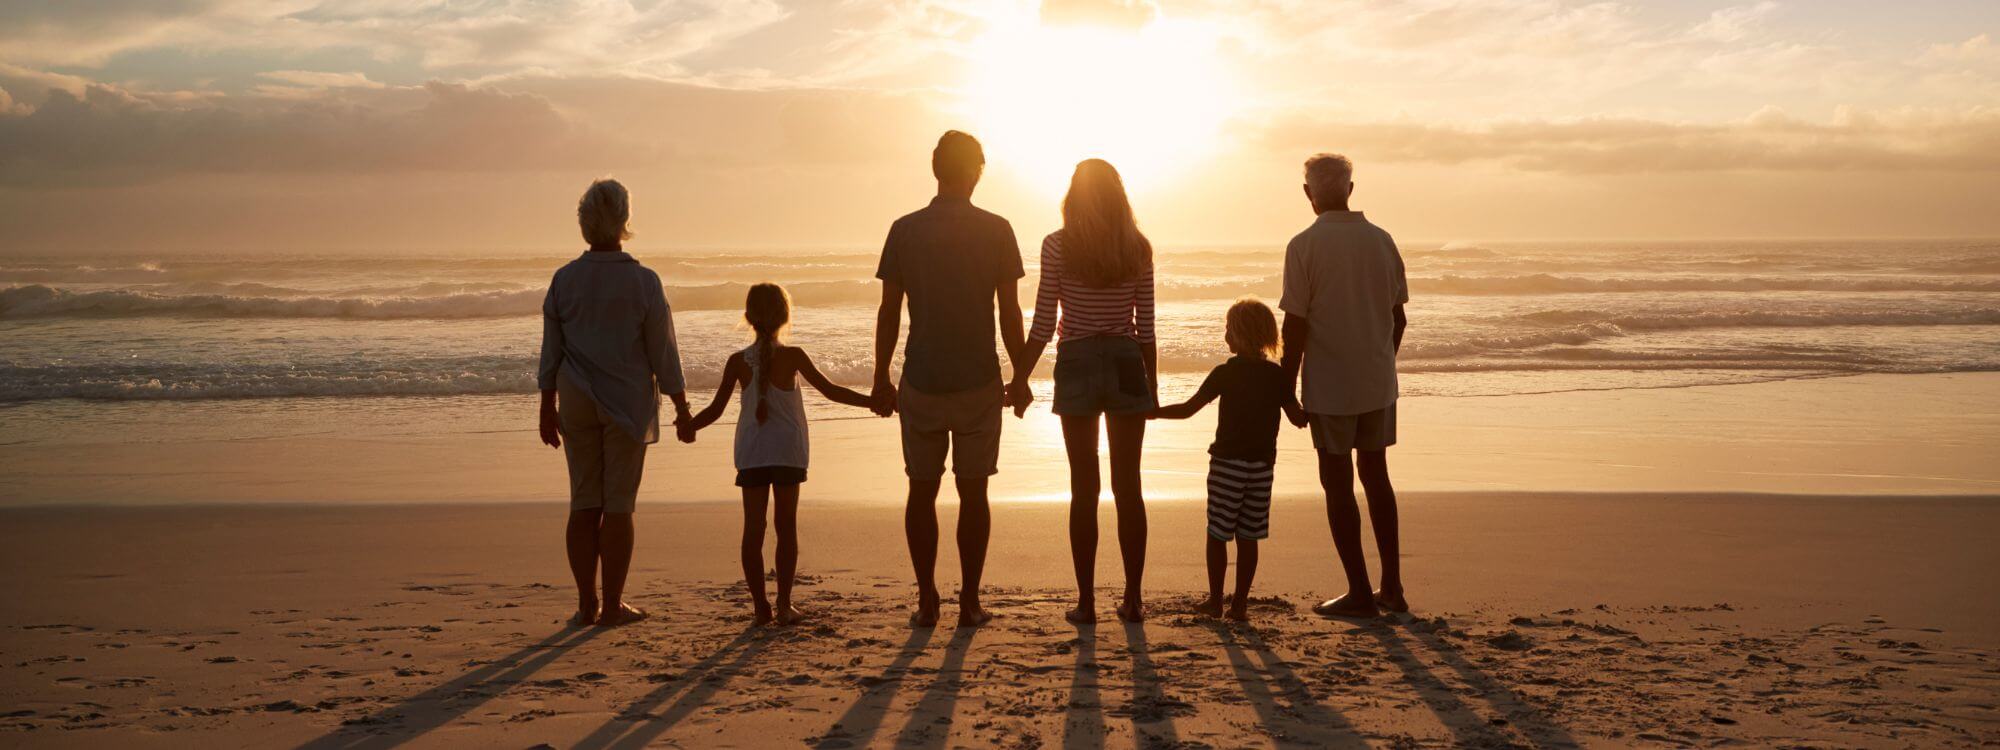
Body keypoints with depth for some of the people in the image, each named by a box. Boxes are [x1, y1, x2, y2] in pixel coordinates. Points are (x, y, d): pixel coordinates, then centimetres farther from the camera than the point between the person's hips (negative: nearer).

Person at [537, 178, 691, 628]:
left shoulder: (564, 280, -1)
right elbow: (664, 353, -8)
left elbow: (550, 354, 3)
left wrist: (548, 409, 12)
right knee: (618, 505, 2)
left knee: (585, 503, 8)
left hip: (577, 403, 3)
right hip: (628, 403, -3)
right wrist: (681, 407, 1)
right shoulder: (643, 282, -11)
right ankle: (612, 606, 5)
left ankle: (586, 605, 10)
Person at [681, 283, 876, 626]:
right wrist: (873, 401, 2)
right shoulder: (792, 356, -6)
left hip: (750, 453, 2)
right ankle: (784, 605, 3)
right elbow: (831, 391, -6)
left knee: (753, 530, 4)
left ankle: (761, 607, 4)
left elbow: (715, 409, 1)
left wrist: (689, 426, 19)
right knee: (787, 527, 5)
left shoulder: (738, 361, -1)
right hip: (787, 450, -2)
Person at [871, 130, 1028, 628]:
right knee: (973, 493, 6)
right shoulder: (996, 231, -4)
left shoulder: (905, 231, -2)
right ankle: (970, 604, 7)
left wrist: (880, 379, 10)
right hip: (978, 381, -1)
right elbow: (1010, 312, -3)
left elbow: (889, 312, 0)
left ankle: (927, 602, 11)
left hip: (921, 382, 1)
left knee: (922, 491, 10)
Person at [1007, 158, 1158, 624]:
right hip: (1127, 364, 2)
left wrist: (1020, 379, 2)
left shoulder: (1058, 246, -6)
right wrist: (1152, 385, 13)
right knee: (1128, 486, 9)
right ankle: (1133, 599, 12)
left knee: (1084, 487, 4)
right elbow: (1146, 326, 3)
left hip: (1077, 365, -2)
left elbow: (1044, 322, -7)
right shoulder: (1138, 248, 1)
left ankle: (1086, 602, 6)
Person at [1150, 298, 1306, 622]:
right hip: (1262, 465, 4)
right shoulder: (1278, 375, 1)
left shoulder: (1225, 373, -9)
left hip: (1227, 463, -4)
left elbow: (1187, 409, -8)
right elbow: (1298, 418, 4)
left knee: (1218, 533, 7)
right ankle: (1239, 604, 11)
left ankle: (1215, 600, 10)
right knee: (1248, 537, 9)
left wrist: (1153, 412, 5)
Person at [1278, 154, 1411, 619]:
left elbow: (1296, 326, -13)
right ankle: (1392, 587, 20)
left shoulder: (1305, 246, -11)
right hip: (1378, 383, 5)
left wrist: (1286, 387, -5)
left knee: (1338, 484, 4)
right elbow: (1398, 318, 8)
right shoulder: (1382, 241, 4)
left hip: (1330, 387, -5)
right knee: (1376, 477, 17)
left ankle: (1359, 593, 6)